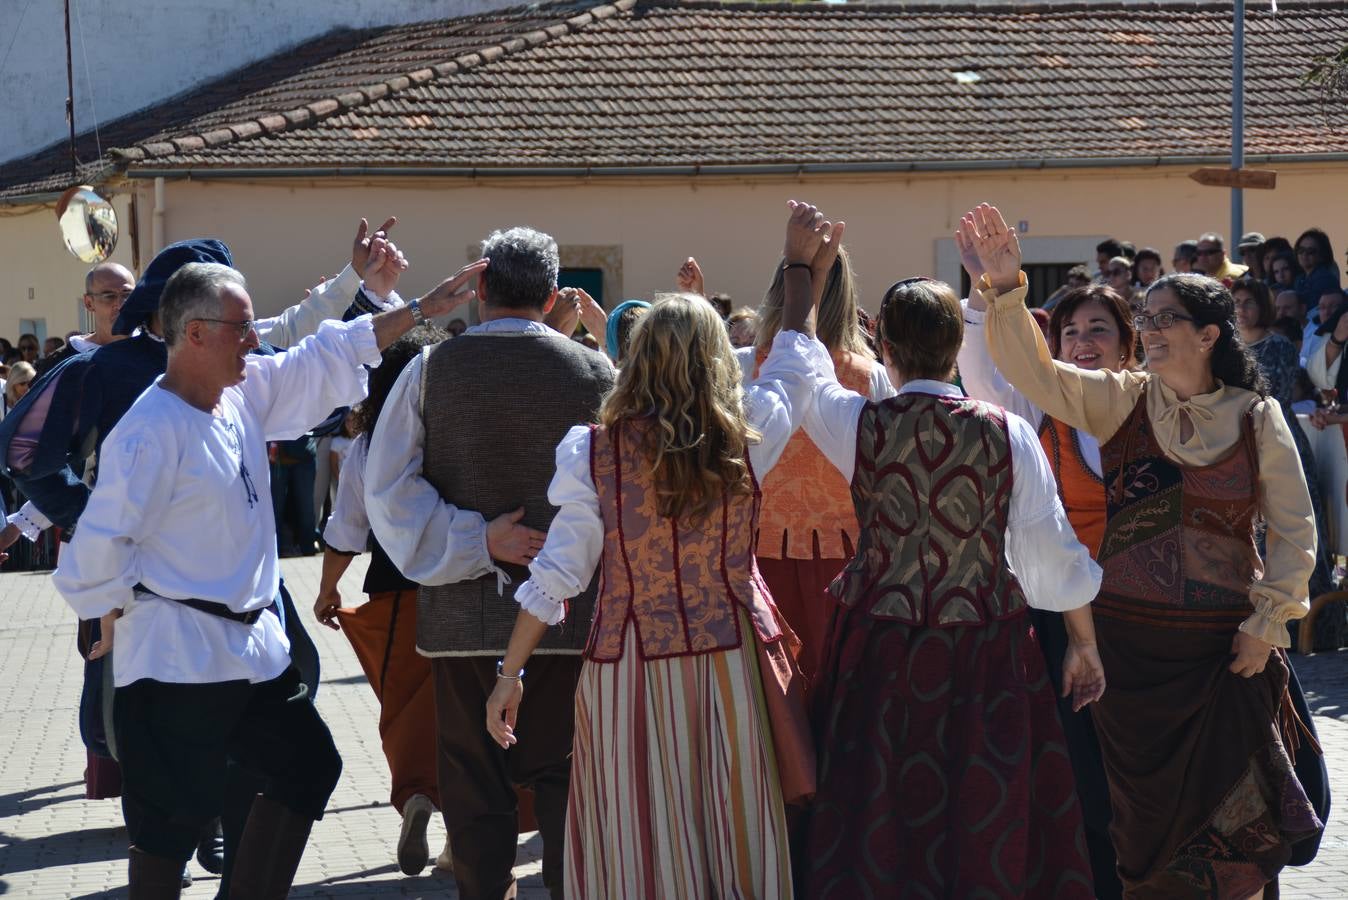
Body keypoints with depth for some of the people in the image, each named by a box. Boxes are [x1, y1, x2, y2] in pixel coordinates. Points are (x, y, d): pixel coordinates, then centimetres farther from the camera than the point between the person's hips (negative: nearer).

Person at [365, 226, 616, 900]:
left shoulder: (432, 370, -2)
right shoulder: (594, 373, -2)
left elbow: (386, 487, -6)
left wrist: (476, 542, -7)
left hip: (463, 610, 0)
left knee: (475, 782, 8)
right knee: (563, 774, 9)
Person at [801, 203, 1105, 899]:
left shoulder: (859, 425, -9)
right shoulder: (1007, 434, -9)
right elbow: (1051, 550, -5)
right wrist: (1084, 643, 7)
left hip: (879, 651, 1)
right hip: (987, 651, 0)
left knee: (878, 824, 11)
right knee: (987, 824, 10)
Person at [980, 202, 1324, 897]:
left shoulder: (1257, 419, -1)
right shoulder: (1122, 401, 2)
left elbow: (1295, 532, 3)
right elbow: (1032, 372, -10)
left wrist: (1264, 625, -3)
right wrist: (1007, 290, -22)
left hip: (1225, 646, -1)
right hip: (1129, 638, 1)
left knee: (1227, 808, 2)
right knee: (1146, 807, 8)